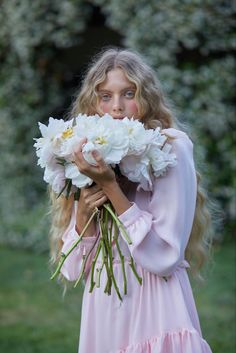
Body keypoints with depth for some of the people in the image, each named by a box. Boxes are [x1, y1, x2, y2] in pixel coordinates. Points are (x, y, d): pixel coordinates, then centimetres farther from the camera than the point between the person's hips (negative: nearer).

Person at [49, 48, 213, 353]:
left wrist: (110, 185, -19)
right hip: (102, 312, 5)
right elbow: (72, 270, 3)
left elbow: (165, 258, -18)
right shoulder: (88, 160, 4)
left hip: (155, 311, -5)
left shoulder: (171, 150, -10)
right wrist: (83, 214, -14)